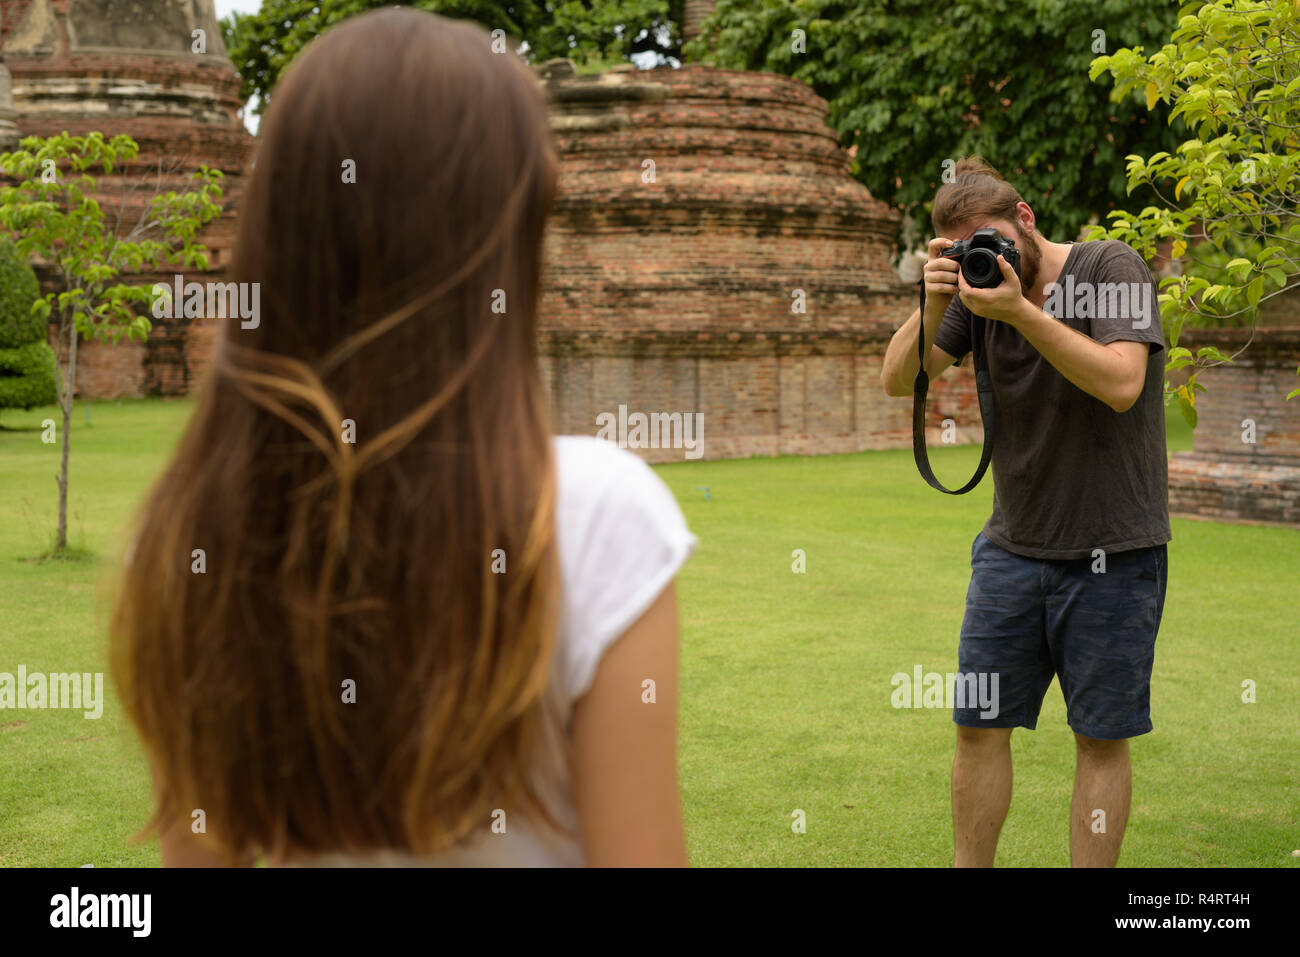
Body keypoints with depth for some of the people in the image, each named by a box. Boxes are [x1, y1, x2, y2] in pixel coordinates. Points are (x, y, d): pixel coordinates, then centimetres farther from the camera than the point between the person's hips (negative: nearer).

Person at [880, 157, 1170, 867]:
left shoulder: (1112, 268, -7)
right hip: (1012, 544, 4)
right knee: (979, 725, 5)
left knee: (1101, 737, 3)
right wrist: (932, 306, -15)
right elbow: (898, 381, 1)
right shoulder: (978, 286, 5)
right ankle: (969, 867, 17)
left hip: (1112, 550, -4)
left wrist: (1020, 310, -24)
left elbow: (1121, 383, -21)